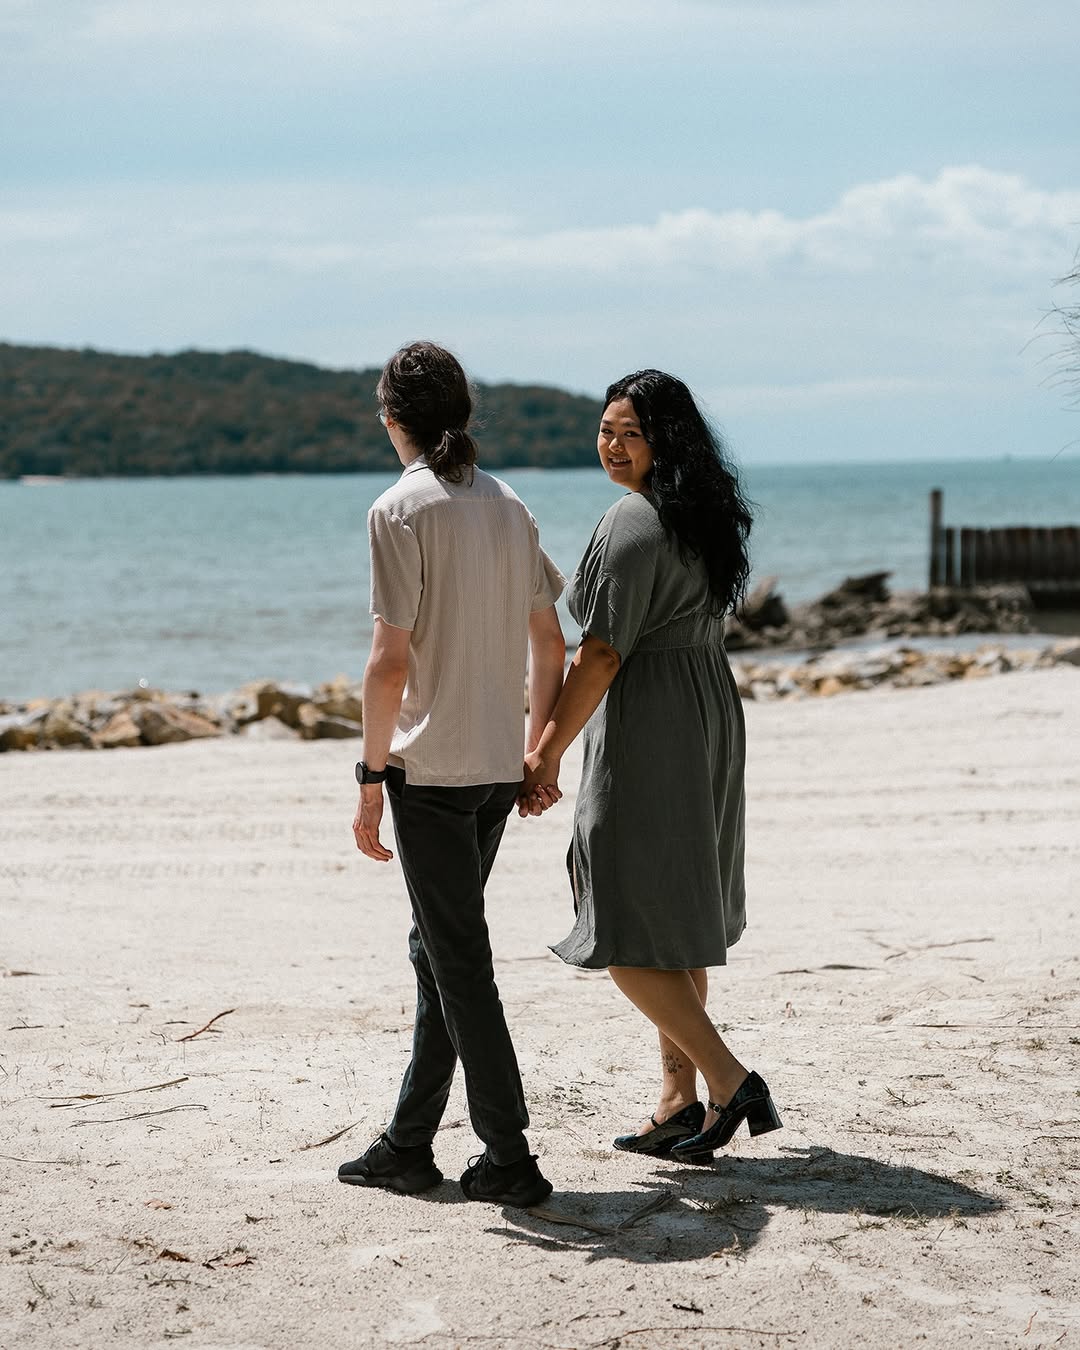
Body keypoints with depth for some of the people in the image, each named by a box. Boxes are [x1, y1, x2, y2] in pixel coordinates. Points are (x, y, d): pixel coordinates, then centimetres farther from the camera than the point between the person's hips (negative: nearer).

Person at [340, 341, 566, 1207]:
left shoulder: (401, 511, -11)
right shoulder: (508, 508, 9)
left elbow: (392, 661, -16)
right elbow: (550, 645, 13)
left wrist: (370, 778, -9)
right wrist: (537, 751, 23)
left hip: (429, 766, -7)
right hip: (498, 766, 7)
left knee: (458, 959, -1)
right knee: (440, 948, 16)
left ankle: (510, 1159, 2)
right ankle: (408, 1146, 22)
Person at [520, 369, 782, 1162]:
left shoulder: (633, 523, -16)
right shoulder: (706, 516, 13)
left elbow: (602, 655, -19)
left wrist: (547, 754, -13)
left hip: (645, 731, -10)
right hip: (711, 719, 10)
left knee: (625, 933, -4)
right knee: (676, 924, 14)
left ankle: (729, 1082, -9)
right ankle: (679, 1105, 17)